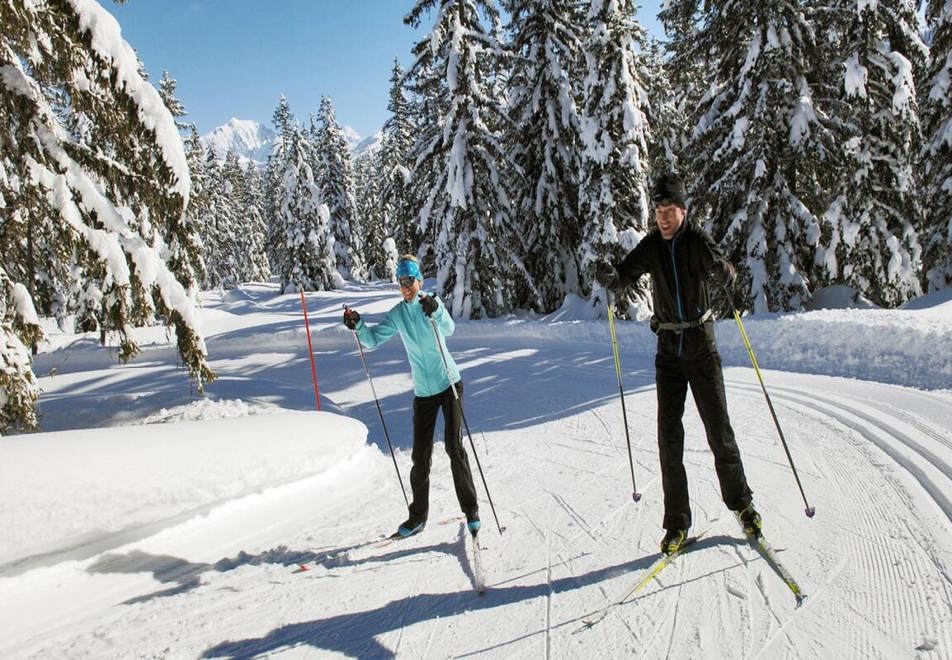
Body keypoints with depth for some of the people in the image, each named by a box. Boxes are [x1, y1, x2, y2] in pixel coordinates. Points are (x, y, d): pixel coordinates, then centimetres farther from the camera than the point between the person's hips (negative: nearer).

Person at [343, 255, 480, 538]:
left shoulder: (432, 303, -9)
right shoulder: (397, 314, 3)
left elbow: (449, 328, -27)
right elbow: (373, 339, 2)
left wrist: (435, 312, -47)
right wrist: (358, 325, -17)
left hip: (449, 384, -4)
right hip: (423, 391, 4)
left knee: (454, 447, -8)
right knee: (420, 456, 6)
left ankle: (470, 509, 6)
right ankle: (418, 516, 19)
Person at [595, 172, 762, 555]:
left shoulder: (698, 241, -8)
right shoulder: (651, 246, -1)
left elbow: (729, 278, -19)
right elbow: (622, 279, -8)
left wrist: (718, 268, -43)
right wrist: (608, 276, -31)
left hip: (702, 345, -2)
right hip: (668, 349, 2)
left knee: (719, 430, 3)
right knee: (669, 435, -1)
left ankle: (741, 502, 25)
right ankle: (677, 522, 7)